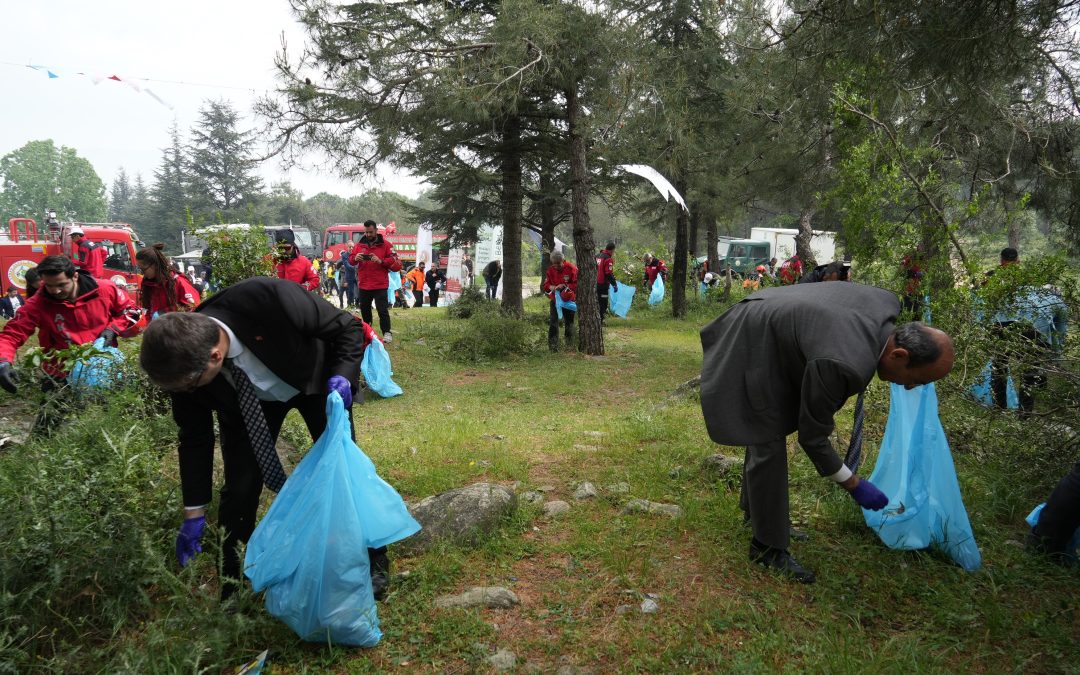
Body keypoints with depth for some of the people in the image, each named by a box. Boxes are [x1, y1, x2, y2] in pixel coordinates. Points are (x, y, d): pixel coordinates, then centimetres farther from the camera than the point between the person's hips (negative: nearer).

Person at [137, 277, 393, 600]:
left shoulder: (268, 298, -42)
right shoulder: (184, 361, -27)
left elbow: (349, 326, -25)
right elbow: (195, 437, -11)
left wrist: (342, 375, -42)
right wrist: (194, 513, -6)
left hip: (316, 379, -2)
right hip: (247, 400, 2)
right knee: (240, 487, -6)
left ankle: (372, 560, 22)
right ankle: (230, 581, 16)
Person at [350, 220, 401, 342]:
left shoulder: (386, 245, -3)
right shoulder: (359, 244, 7)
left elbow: (396, 263, -9)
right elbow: (350, 260, 10)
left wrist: (381, 261, -23)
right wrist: (355, 258, -13)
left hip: (380, 285, -4)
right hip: (363, 285, 5)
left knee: (382, 309, -8)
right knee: (364, 309, 16)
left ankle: (387, 333, 0)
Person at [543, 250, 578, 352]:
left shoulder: (571, 268, -13)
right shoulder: (550, 270, 0)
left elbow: (577, 284, -15)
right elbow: (545, 285, 6)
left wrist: (564, 286, -26)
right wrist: (551, 287, -16)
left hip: (569, 300, -3)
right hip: (555, 299, 3)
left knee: (569, 322, 7)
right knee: (553, 322, -5)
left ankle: (570, 345, 20)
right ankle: (553, 345, -1)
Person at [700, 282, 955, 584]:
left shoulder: (886, 302, -13)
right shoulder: (843, 363, -35)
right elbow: (811, 435, -20)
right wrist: (854, 485, -9)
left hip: (769, 328, 10)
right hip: (753, 347, -9)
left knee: (764, 431, 21)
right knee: (768, 445, -4)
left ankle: (756, 509, 39)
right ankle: (767, 545, 11)